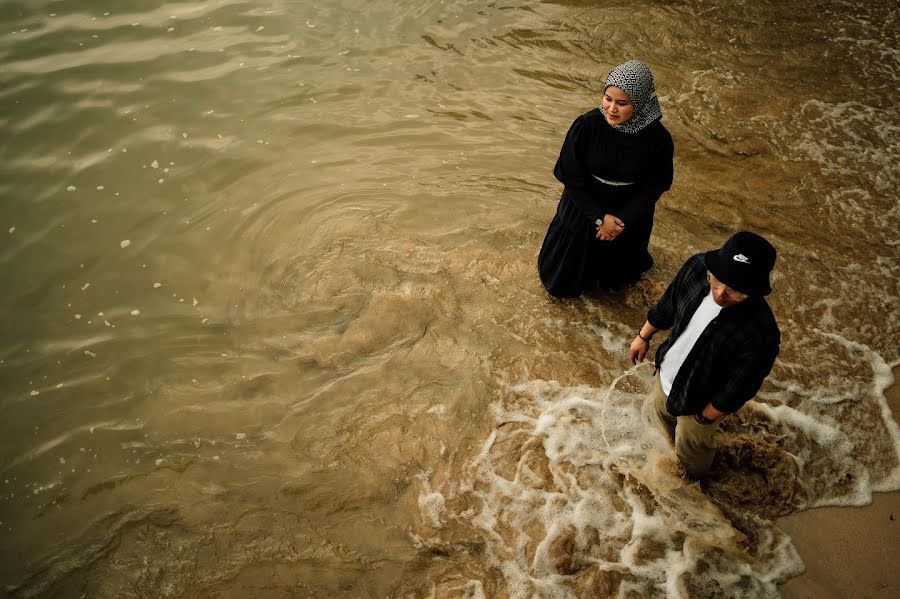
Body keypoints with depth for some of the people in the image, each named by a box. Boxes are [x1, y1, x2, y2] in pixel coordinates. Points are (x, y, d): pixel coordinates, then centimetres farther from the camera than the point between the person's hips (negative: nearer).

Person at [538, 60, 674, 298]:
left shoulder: (658, 138, -25)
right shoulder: (586, 126, -27)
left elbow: (654, 186, -11)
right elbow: (571, 177, -18)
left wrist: (623, 220, -16)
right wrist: (600, 217, -18)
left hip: (629, 215, 1)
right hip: (584, 209, 0)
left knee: (616, 275, 28)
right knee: (563, 282, 20)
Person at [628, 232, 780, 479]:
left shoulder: (759, 335, -44)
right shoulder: (697, 267, -29)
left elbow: (736, 391, -27)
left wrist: (705, 418, -13)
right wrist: (644, 336, 7)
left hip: (701, 400, -4)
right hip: (666, 373, 5)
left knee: (690, 447, 27)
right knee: (662, 413, 36)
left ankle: (690, 478, 63)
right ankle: (671, 444, 71)